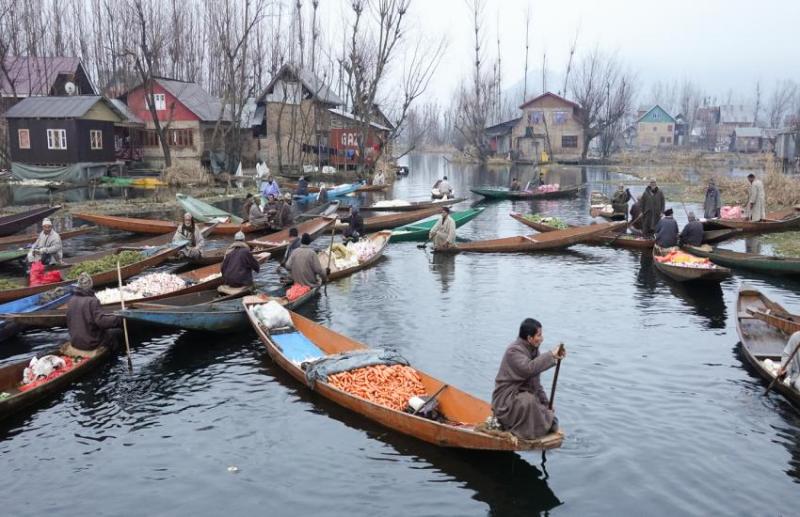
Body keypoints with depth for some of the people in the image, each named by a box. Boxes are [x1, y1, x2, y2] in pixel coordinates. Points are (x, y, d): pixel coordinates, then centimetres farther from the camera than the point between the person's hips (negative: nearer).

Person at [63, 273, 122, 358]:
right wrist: (119, 319, -23)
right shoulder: (92, 301, -20)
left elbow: (69, 323, 14)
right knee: (116, 331, 10)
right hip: (91, 344, -7)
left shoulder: (71, 301, 3)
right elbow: (102, 320, -29)